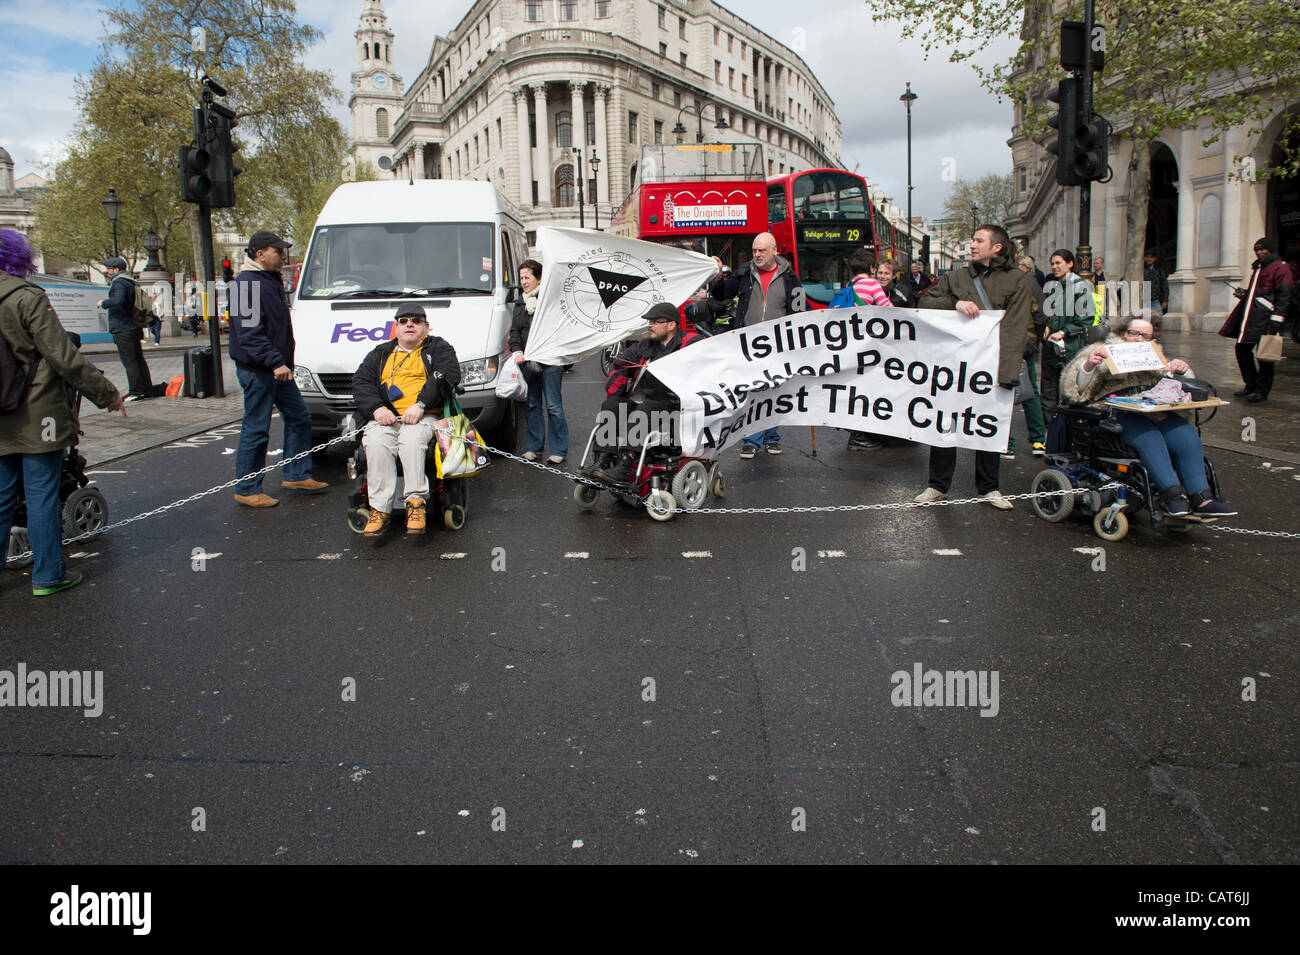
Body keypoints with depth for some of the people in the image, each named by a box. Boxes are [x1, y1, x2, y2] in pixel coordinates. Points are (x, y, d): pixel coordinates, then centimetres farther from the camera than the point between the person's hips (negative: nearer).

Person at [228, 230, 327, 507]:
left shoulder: (272, 281, 15)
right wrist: (276, 362, -29)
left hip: (278, 368, 10)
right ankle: (247, 489, 7)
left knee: (299, 416, 15)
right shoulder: (247, 285, -16)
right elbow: (249, 334, -24)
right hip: (256, 369, -10)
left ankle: (296, 475, 25)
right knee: (256, 429, -3)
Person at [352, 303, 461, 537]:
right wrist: (377, 408, -7)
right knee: (376, 443, -31)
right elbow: (360, 382, 14)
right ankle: (379, 509, -31)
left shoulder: (438, 349, 18)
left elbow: (448, 376, -1)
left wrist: (420, 405, -16)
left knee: (411, 439, -37)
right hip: (385, 417, 3)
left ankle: (416, 503, -35)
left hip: (424, 416, -2)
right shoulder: (381, 354, 28)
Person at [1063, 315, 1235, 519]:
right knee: (1150, 438, -34)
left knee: (1187, 436, -23)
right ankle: (1173, 494, -38)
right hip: (1118, 412, -5)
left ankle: (1200, 498, -27)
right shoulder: (1105, 352, 13)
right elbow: (1076, 389, -1)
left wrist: (1182, 371, 4)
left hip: (1154, 411, 5)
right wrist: (1089, 365, -22)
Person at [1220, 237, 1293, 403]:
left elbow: (1284, 296, -13)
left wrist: (1275, 321, -20)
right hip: (1250, 317, 9)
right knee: (1242, 348, 10)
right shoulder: (1257, 268, 22)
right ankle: (1251, 384, 23)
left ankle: (1262, 390, 4)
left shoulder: (1281, 268, -6)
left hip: (1265, 318, -9)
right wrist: (1244, 294, 14)